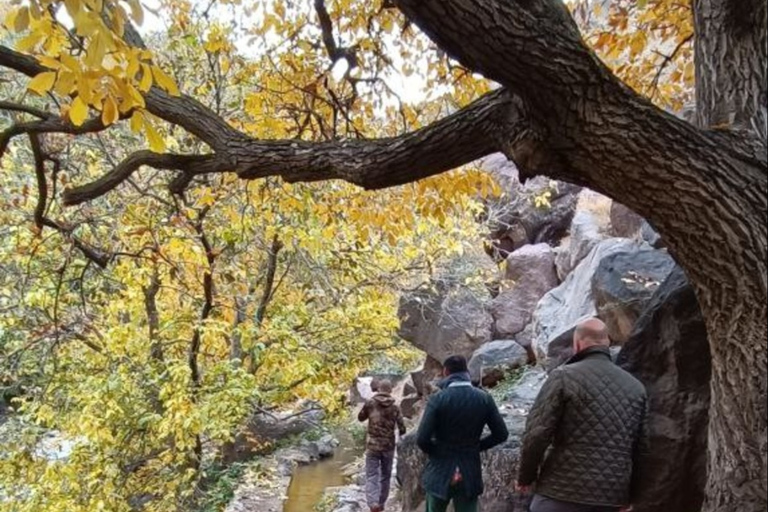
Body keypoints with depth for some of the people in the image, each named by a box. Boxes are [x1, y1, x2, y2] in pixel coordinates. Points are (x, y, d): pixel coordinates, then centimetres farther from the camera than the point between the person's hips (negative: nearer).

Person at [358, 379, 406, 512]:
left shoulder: (370, 403, -5)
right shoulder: (394, 407, -3)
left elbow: (360, 418, 11)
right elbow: (402, 429, -2)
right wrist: (400, 434, 19)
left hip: (372, 446, -1)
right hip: (388, 446, 1)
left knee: (371, 476, 0)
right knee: (385, 476, 17)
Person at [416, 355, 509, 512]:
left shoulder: (437, 399, -13)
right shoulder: (484, 399, -4)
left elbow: (422, 439, -16)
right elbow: (501, 434, 0)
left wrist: (434, 452, 4)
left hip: (440, 472, -2)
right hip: (470, 474, 2)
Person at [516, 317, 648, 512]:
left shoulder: (564, 376, -7)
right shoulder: (636, 387, 9)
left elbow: (537, 433, -11)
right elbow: (641, 446, 13)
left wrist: (526, 476, 4)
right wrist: (628, 495, 24)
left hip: (563, 492, -5)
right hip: (611, 496, 5)